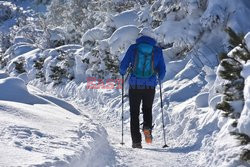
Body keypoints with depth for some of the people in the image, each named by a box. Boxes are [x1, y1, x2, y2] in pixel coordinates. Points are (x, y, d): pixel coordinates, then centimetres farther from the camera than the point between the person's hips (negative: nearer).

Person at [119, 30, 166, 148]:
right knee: (147, 109, 21)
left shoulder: (133, 48, -2)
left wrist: (122, 73, 22)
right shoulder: (157, 50, 2)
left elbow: (123, 65, 0)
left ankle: (136, 141, 4)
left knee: (134, 113, 10)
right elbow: (162, 70, 6)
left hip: (135, 85, -1)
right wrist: (159, 78, 27)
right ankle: (147, 127, -9)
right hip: (150, 86, 1)